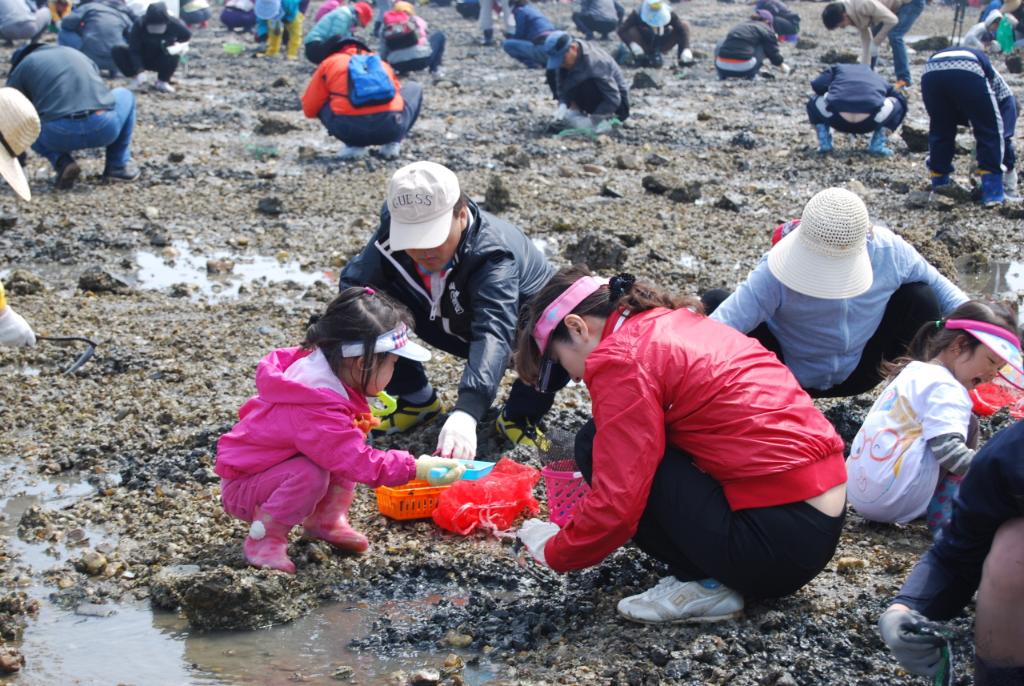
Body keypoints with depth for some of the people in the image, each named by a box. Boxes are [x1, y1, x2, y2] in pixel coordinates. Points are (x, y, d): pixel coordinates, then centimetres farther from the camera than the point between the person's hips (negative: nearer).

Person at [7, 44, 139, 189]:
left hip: (59, 135, -2)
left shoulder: (20, 69, 21)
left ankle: (62, 162, 7)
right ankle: (118, 165, 25)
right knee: (124, 95, 36)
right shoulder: (77, 54, 33)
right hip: (105, 127, 2)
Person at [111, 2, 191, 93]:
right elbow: (134, 51, -28)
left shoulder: (174, 24, -25)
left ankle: (162, 82, -7)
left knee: (173, 55, -36)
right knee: (116, 50, -24)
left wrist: (180, 46, -19)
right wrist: (140, 71, -38)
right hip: (142, 60, 0)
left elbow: (187, 36, -2)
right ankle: (137, 79, -5)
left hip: (162, 61, 0)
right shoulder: (139, 24, -28)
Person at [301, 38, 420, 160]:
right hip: (390, 128, 2)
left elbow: (309, 109, 23)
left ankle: (354, 145, 11)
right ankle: (392, 144, 14)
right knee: (415, 88, 31)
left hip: (349, 128, -1)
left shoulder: (329, 63, 23)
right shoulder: (382, 63, 31)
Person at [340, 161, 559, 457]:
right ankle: (418, 400, 4)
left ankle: (519, 415, -6)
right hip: (456, 327, 4)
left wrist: (466, 413, -70)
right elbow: (351, 285, -20)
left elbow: (494, 333, -55)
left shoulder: (493, 254, -41)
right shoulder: (393, 230, -25)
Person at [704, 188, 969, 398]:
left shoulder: (889, 251, -21)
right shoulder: (775, 274, -33)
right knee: (713, 302, -29)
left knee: (920, 298, -19)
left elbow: (936, 284, -3)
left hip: (856, 375, 3)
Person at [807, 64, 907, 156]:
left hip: (837, 120, 0)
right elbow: (900, 97, 33)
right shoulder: (875, 77, 34)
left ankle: (824, 144, 18)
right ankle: (877, 146, 19)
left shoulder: (837, 69, 29)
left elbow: (816, 85, 11)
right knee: (898, 103, 30)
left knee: (814, 103, 33)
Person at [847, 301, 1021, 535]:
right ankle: (943, 515, -6)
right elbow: (949, 450, -25)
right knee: (967, 425, -4)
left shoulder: (915, 372, 18)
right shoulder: (946, 389, -12)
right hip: (893, 502, -10)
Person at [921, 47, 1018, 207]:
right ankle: (992, 192, 11)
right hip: (967, 72, -4)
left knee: (940, 133, 26)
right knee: (990, 134, 14)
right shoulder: (1003, 91, 34)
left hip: (930, 72, 5)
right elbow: (1005, 135, 28)